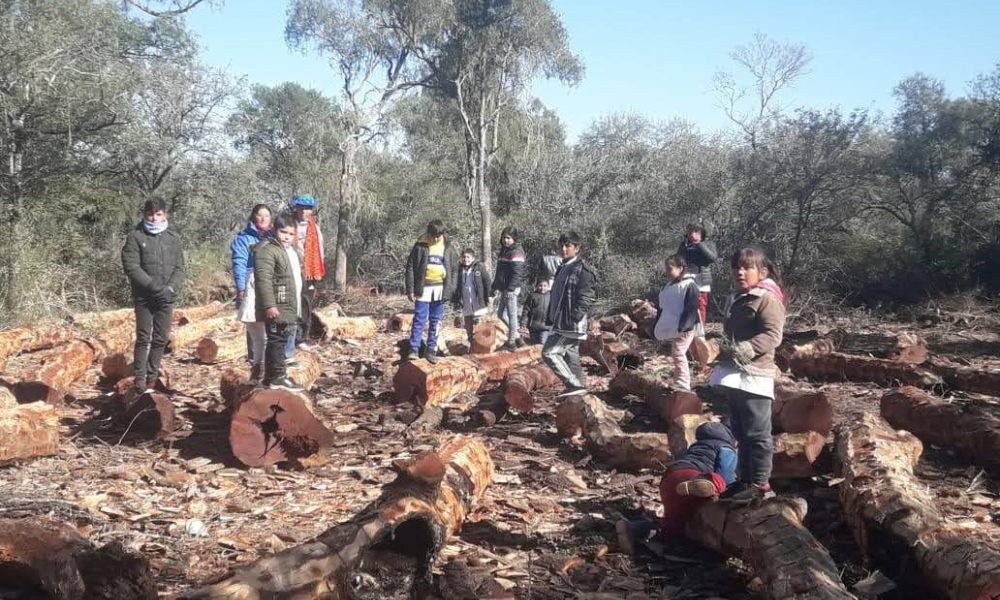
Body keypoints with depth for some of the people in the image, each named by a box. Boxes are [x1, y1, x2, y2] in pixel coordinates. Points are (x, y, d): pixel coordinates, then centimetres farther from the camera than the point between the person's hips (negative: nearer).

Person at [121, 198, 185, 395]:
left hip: (167, 298, 3)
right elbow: (131, 267, -9)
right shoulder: (135, 237, -1)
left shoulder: (174, 239, 9)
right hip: (144, 297, -3)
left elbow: (179, 269, 7)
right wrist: (154, 286, -17)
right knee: (143, 338, -4)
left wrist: (171, 288, -11)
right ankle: (139, 379, 1)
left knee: (161, 339, 5)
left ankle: (152, 378, 14)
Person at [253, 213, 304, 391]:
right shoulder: (267, 250, -13)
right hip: (276, 307, -10)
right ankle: (278, 376, -4)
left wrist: (297, 306, 30)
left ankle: (271, 377, 18)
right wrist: (269, 305, -28)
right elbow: (263, 280, -21)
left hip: (288, 307, 10)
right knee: (277, 340, -8)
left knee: (281, 341, 12)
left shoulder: (291, 250, 19)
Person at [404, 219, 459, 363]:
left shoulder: (448, 248, 5)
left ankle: (431, 350, 14)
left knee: (436, 321, 7)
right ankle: (414, 349, 0)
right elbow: (410, 267, -2)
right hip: (423, 288, -3)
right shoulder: (420, 246, -4)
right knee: (419, 320, -4)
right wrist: (410, 290, -5)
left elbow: (454, 269, 9)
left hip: (440, 290, 3)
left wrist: (451, 290, 1)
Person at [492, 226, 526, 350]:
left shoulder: (516, 252, -12)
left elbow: (517, 272, -20)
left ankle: (511, 341, 4)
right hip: (504, 289, 10)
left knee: (511, 314, -3)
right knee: (501, 314, 15)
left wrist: (511, 288, -25)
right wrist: (495, 286, 23)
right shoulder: (504, 251, 17)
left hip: (511, 289, -10)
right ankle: (517, 336, 23)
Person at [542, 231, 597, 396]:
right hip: (561, 323, 10)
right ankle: (577, 386, 20)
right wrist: (550, 318, 17)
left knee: (549, 352, -12)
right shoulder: (563, 268, 17)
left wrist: (573, 317, -24)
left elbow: (588, 297, -19)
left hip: (571, 325, -10)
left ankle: (574, 384, -9)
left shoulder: (582, 269, -12)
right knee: (570, 355, 13)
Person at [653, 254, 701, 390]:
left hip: (683, 329, -9)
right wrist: (657, 328, 19)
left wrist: (684, 326, -26)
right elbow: (662, 309, 21)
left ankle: (682, 386, -9)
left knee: (678, 355, -12)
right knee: (676, 356, 13)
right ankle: (680, 385, 21)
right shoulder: (668, 286, 16)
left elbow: (691, 309, -18)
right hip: (670, 329, 9)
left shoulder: (689, 286, -11)